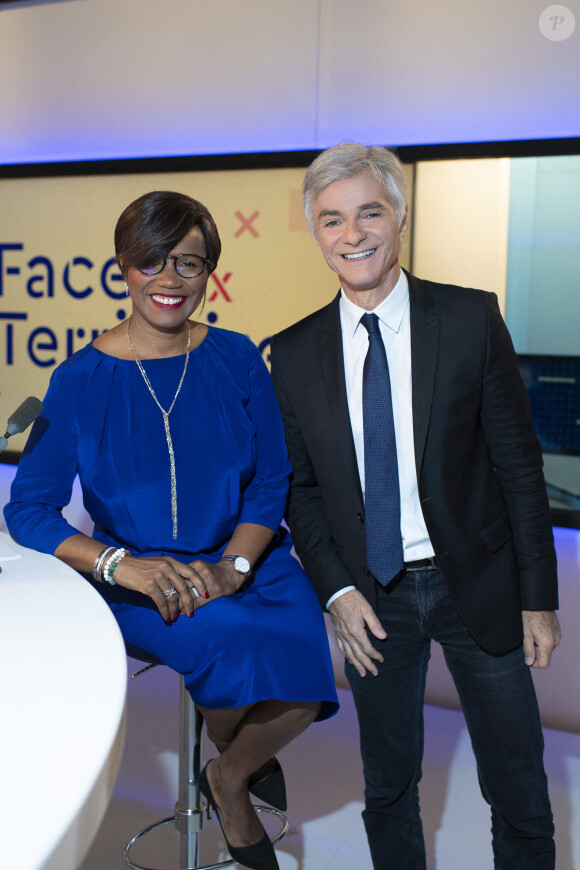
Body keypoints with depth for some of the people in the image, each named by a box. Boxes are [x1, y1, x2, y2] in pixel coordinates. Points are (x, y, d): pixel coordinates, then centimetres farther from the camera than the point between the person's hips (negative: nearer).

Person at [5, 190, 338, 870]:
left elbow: (272, 482, 3)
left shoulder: (238, 360, 1)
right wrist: (122, 565, -23)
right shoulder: (80, 380, -5)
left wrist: (229, 566, -16)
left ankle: (230, 776, 12)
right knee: (229, 636, -30)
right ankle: (243, 760, 8)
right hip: (139, 579, -2)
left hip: (246, 559, 3)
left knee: (306, 655, -24)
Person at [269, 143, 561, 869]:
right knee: (387, 788, 18)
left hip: (477, 584, -1)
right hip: (371, 596, 2)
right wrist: (337, 590, -6)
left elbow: (518, 462, -5)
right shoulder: (295, 354, -2)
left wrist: (538, 597, -5)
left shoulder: (472, 320, -7)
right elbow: (298, 485, 5)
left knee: (518, 790, 13)